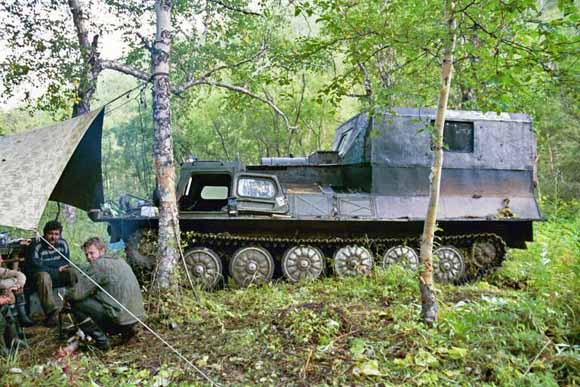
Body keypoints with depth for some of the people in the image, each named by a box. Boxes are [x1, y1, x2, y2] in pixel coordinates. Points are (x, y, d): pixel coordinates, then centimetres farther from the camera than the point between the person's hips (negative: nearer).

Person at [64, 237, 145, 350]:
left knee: (75, 303, 0)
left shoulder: (98, 264, -9)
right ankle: (126, 330, 17)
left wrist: (66, 297, 11)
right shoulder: (120, 261, 17)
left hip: (120, 318, -9)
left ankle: (101, 341, 2)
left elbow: (78, 293, -11)